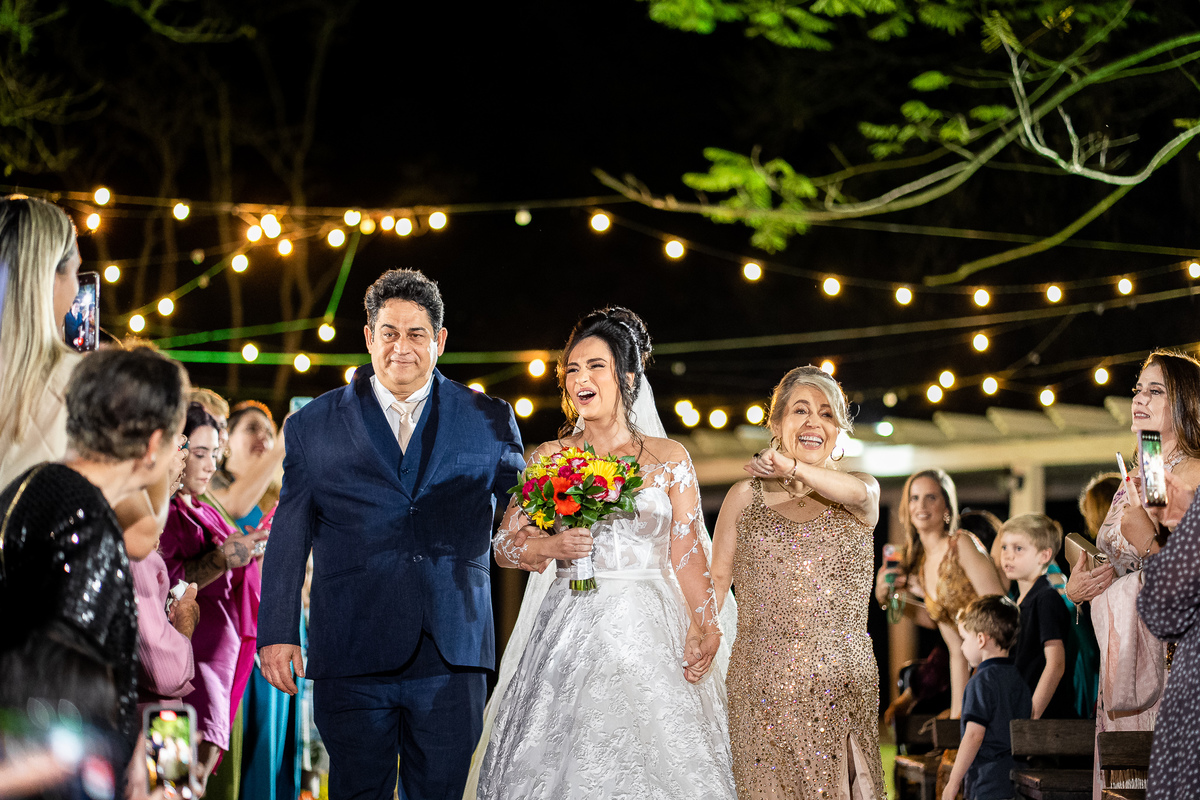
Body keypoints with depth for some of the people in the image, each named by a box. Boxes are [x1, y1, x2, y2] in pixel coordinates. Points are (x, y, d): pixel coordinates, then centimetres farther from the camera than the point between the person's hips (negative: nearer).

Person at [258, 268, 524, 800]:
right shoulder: (314, 426, 8)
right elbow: (288, 537, 8)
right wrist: (277, 634, 3)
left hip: (452, 657, 0)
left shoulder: (489, 423, 8)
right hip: (351, 659, 0)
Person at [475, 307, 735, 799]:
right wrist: (552, 547, -11)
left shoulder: (669, 459, 6)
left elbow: (687, 556, 3)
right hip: (571, 635, 1)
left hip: (649, 632, 0)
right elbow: (504, 546, 8)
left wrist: (705, 629, -9)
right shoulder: (547, 458, 8)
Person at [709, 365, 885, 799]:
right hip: (761, 681, 0)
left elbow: (858, 492, -17)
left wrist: (794, 468, -33)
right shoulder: (746, 497, 10)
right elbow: (714, 582, 11)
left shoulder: (862, 493, 8)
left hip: (843, 681, 0)